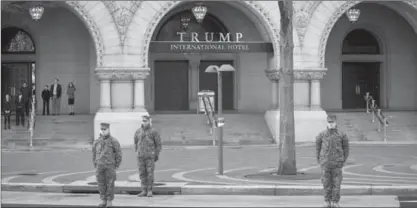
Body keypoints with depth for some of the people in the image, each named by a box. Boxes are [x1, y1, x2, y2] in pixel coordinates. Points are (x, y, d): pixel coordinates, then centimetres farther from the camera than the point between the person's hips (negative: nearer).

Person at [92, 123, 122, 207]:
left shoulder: (113, 141, -4)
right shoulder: (97, 142, 7)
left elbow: (119, 155, -2)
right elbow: (94, 154, 15)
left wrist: (116, 167, -5)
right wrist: (96, 167, 10)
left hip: (110, 166, -3)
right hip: (100, 167, 3)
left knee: (110, 184, 0)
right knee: (101, 184, 4)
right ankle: (103, 201, 13)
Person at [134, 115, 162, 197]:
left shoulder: (153, 132, -5)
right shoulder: (138, 132, 4)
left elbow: (158, 144, 1)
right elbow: (136, 142, 18)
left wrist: (157, 155, -1)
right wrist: (137, 153, 16)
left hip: (150, 156, -3)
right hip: (140, 157, 3)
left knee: (150, 174, -3)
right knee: (142, 174, 5)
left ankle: (149, 191, 7)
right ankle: (144, 191, 11)